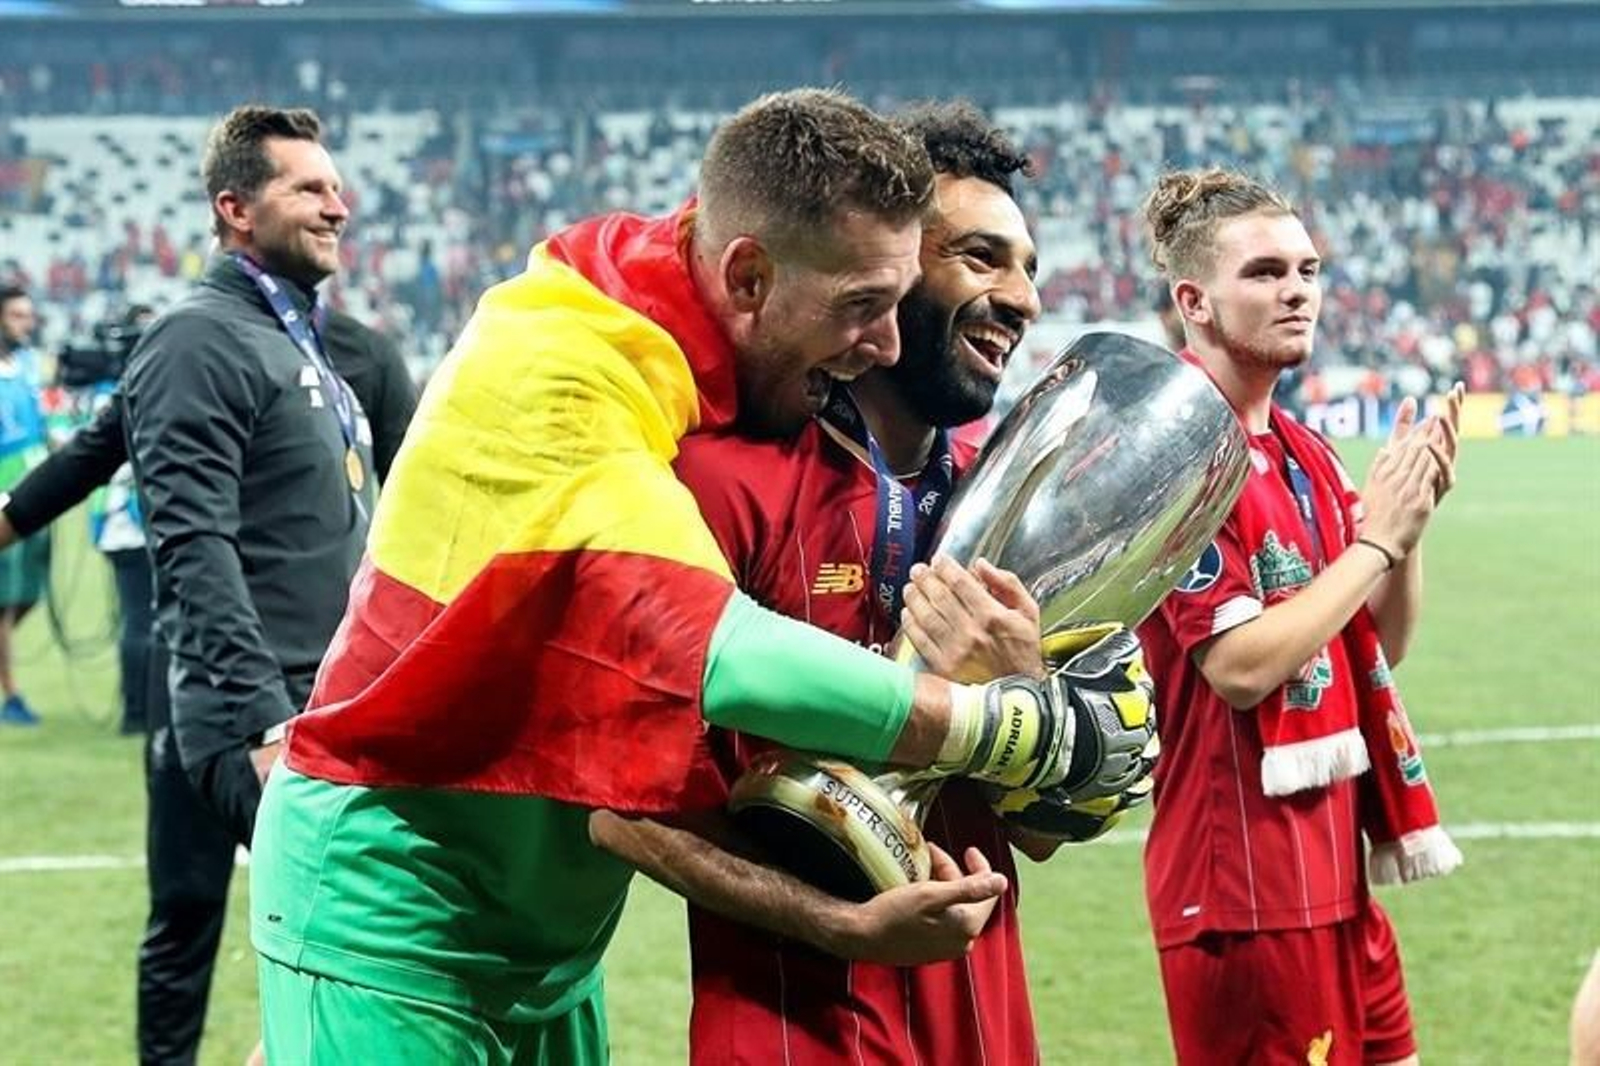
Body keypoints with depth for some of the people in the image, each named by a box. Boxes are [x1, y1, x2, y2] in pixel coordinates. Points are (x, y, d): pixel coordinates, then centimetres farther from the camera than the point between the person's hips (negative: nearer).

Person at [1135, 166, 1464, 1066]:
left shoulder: (1305, 453, 11)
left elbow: (1384, 643, 13)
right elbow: (1241, 666, -22)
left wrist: (1408, 524, -3)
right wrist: (1375, 538, -15)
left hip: (1333, 854, 9)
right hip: (1243, 874, -9)